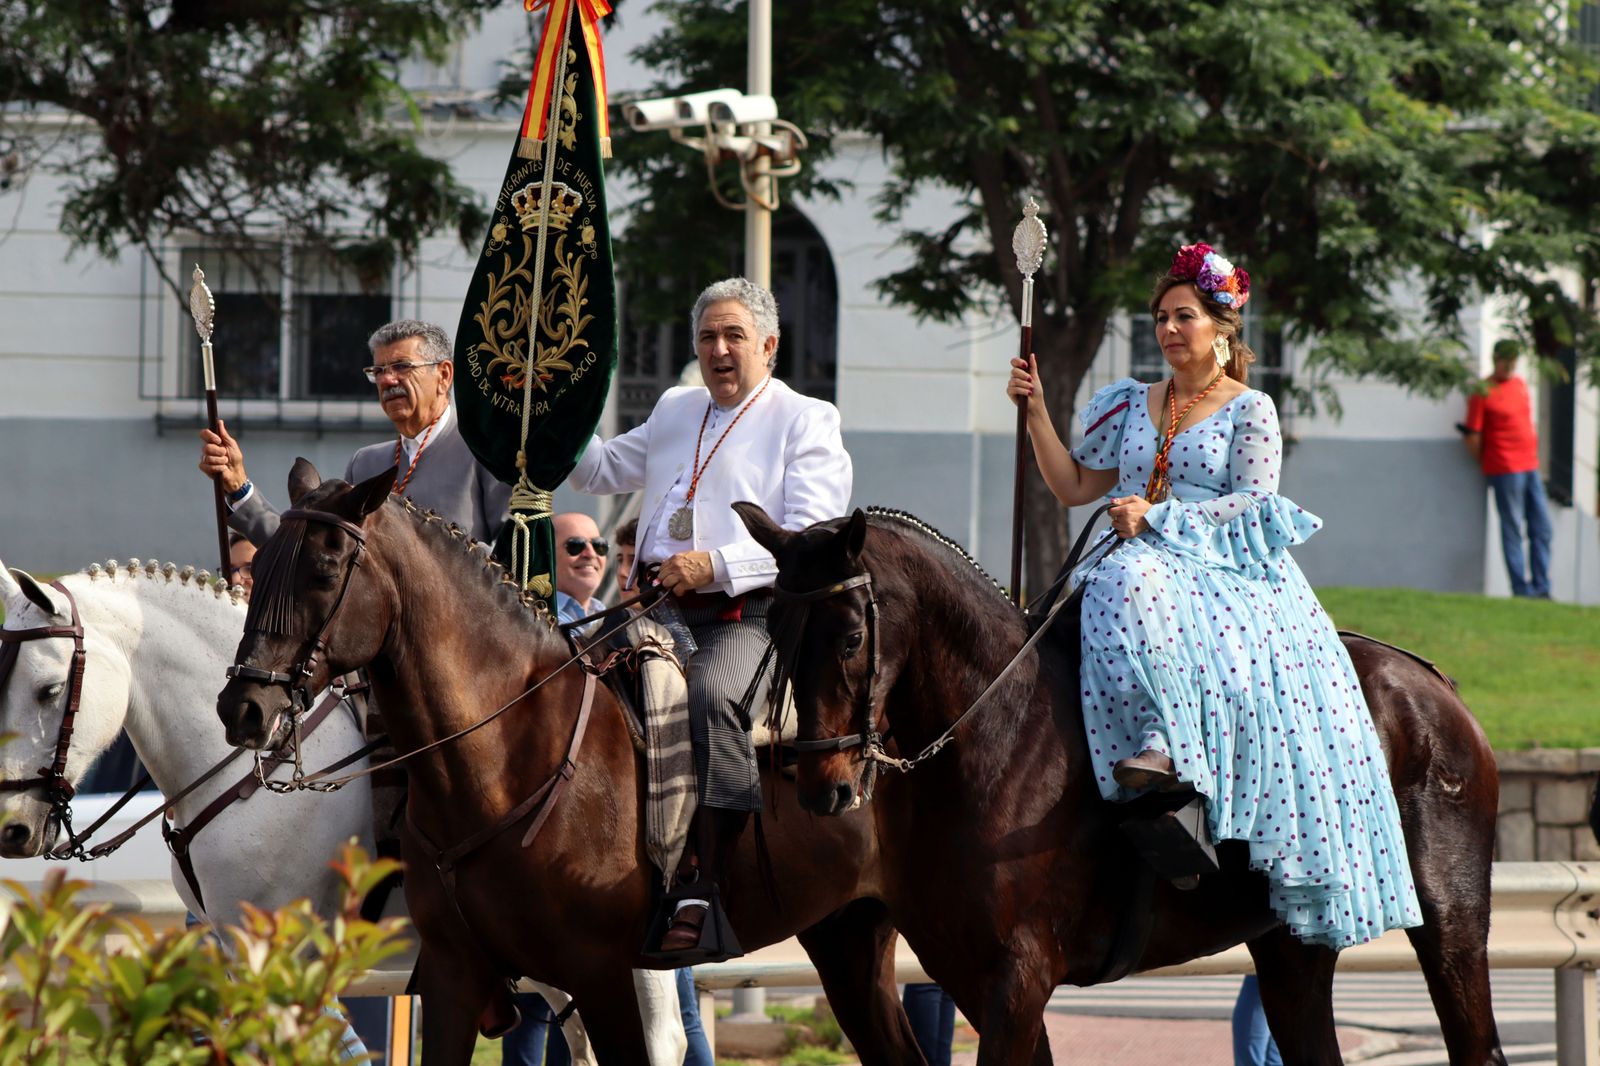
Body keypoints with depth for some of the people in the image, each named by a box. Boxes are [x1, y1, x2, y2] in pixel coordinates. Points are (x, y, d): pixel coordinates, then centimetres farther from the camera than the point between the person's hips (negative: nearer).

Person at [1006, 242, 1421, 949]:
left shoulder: (1250, 410, 7)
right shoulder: (1131, 405, 22)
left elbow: (1251, 502, -5)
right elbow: (1073, 486, 21)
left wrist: (1157, 516, -16)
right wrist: (1036, 412, 10)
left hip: (1229, 571, -3)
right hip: (1147, 563, 3)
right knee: (1133, 588, -35)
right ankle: (1163, 740, -45)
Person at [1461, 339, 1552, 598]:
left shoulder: (1520, 384, 14)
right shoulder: (1482, 393, -8)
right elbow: (1472, 436, -8)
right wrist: (1487, 466, 0)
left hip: (1530, 467, 7)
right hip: (1504, 470, -7)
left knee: (1542, 530, 6)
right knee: (1513, 530, -4)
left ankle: (1542, 588, 11)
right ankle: (1521, 590, -2)